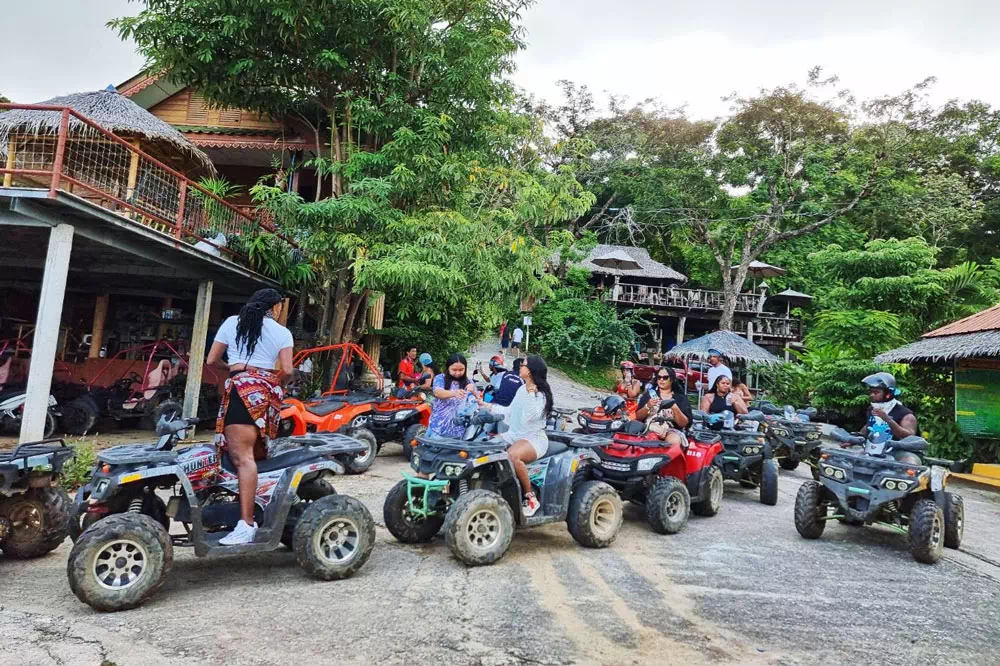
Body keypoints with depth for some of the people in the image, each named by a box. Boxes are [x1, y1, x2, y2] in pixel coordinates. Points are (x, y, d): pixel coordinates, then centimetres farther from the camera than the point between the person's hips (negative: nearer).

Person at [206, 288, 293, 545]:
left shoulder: (232, 322, 15)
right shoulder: (282, 332, 14)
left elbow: (212, 360, 16)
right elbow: (287, 371, 4)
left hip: (243, 387, -3)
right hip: (270, 392, 4)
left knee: (242, 456, -15)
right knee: (257, 455, 11)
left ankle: (246, 524, -25)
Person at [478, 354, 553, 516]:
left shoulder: (541, 395, -12)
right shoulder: (522, 389, 12)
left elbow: (528, 417, -22)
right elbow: (510, 412, 20)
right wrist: (488, 406, 15)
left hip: (534, 438, -8)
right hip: (514, 434, 8)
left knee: (512, 455, -39)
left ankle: (531, 497, -23)